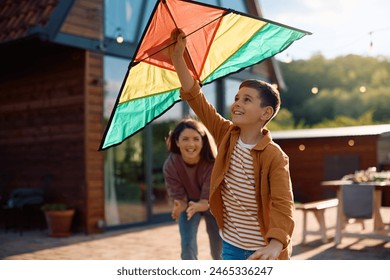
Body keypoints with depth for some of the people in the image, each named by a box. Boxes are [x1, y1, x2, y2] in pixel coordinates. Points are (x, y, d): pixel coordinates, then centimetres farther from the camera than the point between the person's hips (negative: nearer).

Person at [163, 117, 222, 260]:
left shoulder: (212, 162, -35)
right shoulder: (170, 165, -30)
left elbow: (208, 196, -32)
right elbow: (178, 195, -24)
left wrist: (200, 205, -55)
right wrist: (178, 206, -48)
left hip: (212, 205, 0)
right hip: (188, 203, 0)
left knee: (219, 246, 12)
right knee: (187, 245, -11)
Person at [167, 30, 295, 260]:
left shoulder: (275, 157, -19)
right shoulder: (226, 135, -4)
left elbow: (283, 205, -27)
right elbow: (196, 98, -5)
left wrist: (276, 245, -43)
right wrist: (177, 57, -11)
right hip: (232, 245, 5)